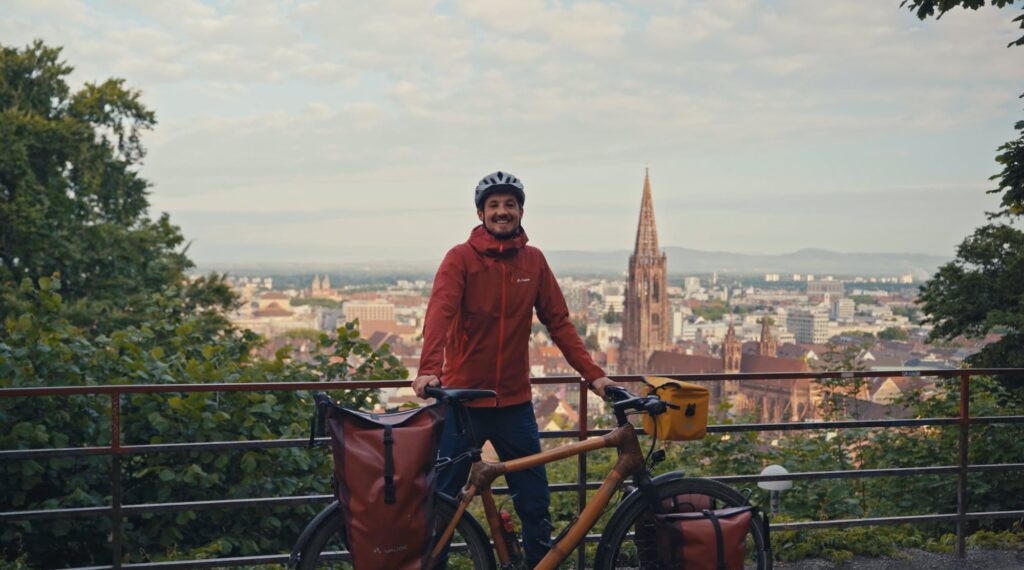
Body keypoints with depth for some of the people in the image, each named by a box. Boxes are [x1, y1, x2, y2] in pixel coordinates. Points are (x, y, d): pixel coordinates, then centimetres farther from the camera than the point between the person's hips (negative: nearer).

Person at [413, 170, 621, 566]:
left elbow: (559, 322, 7)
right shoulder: (460, 258, -4)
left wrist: (592, 374, -2)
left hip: (515, 402, 3)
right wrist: (429, 369, -34)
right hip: (463, 400, -3)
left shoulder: (534, 261, 6)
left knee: (535, 505, 8)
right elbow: (439, 313, -18)